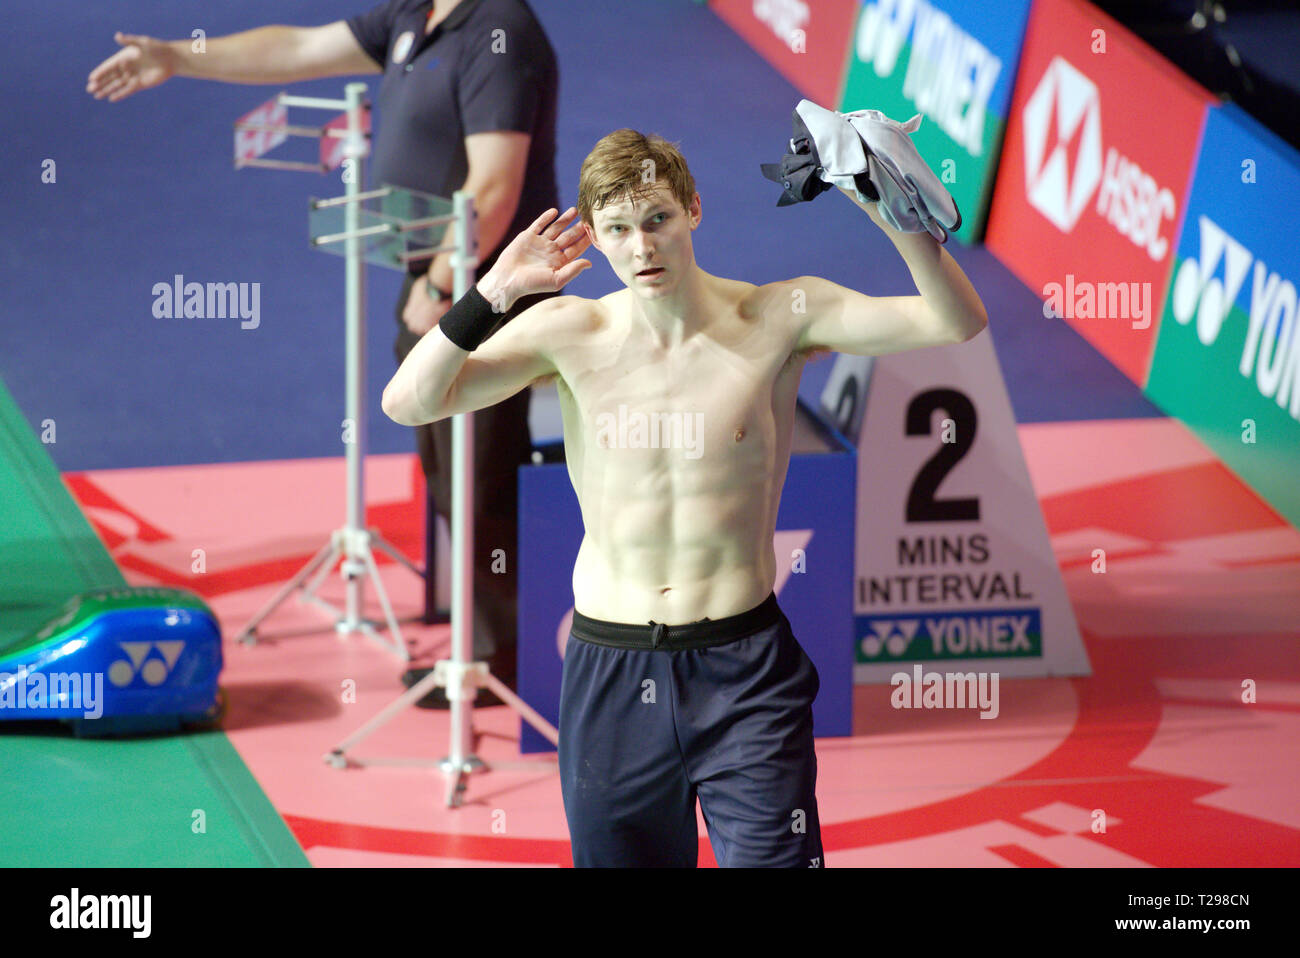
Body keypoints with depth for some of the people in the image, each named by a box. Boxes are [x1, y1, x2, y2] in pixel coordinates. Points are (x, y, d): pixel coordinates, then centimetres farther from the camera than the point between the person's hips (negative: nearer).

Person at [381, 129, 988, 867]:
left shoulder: (779, 320, -4)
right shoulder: (569, 334, 0)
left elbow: (958, 322, -11)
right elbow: (408, 403, -6)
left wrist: (892, 212, -25)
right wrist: (494, 293, -17)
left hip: (744, 670, -2)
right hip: (610, 671, 2)